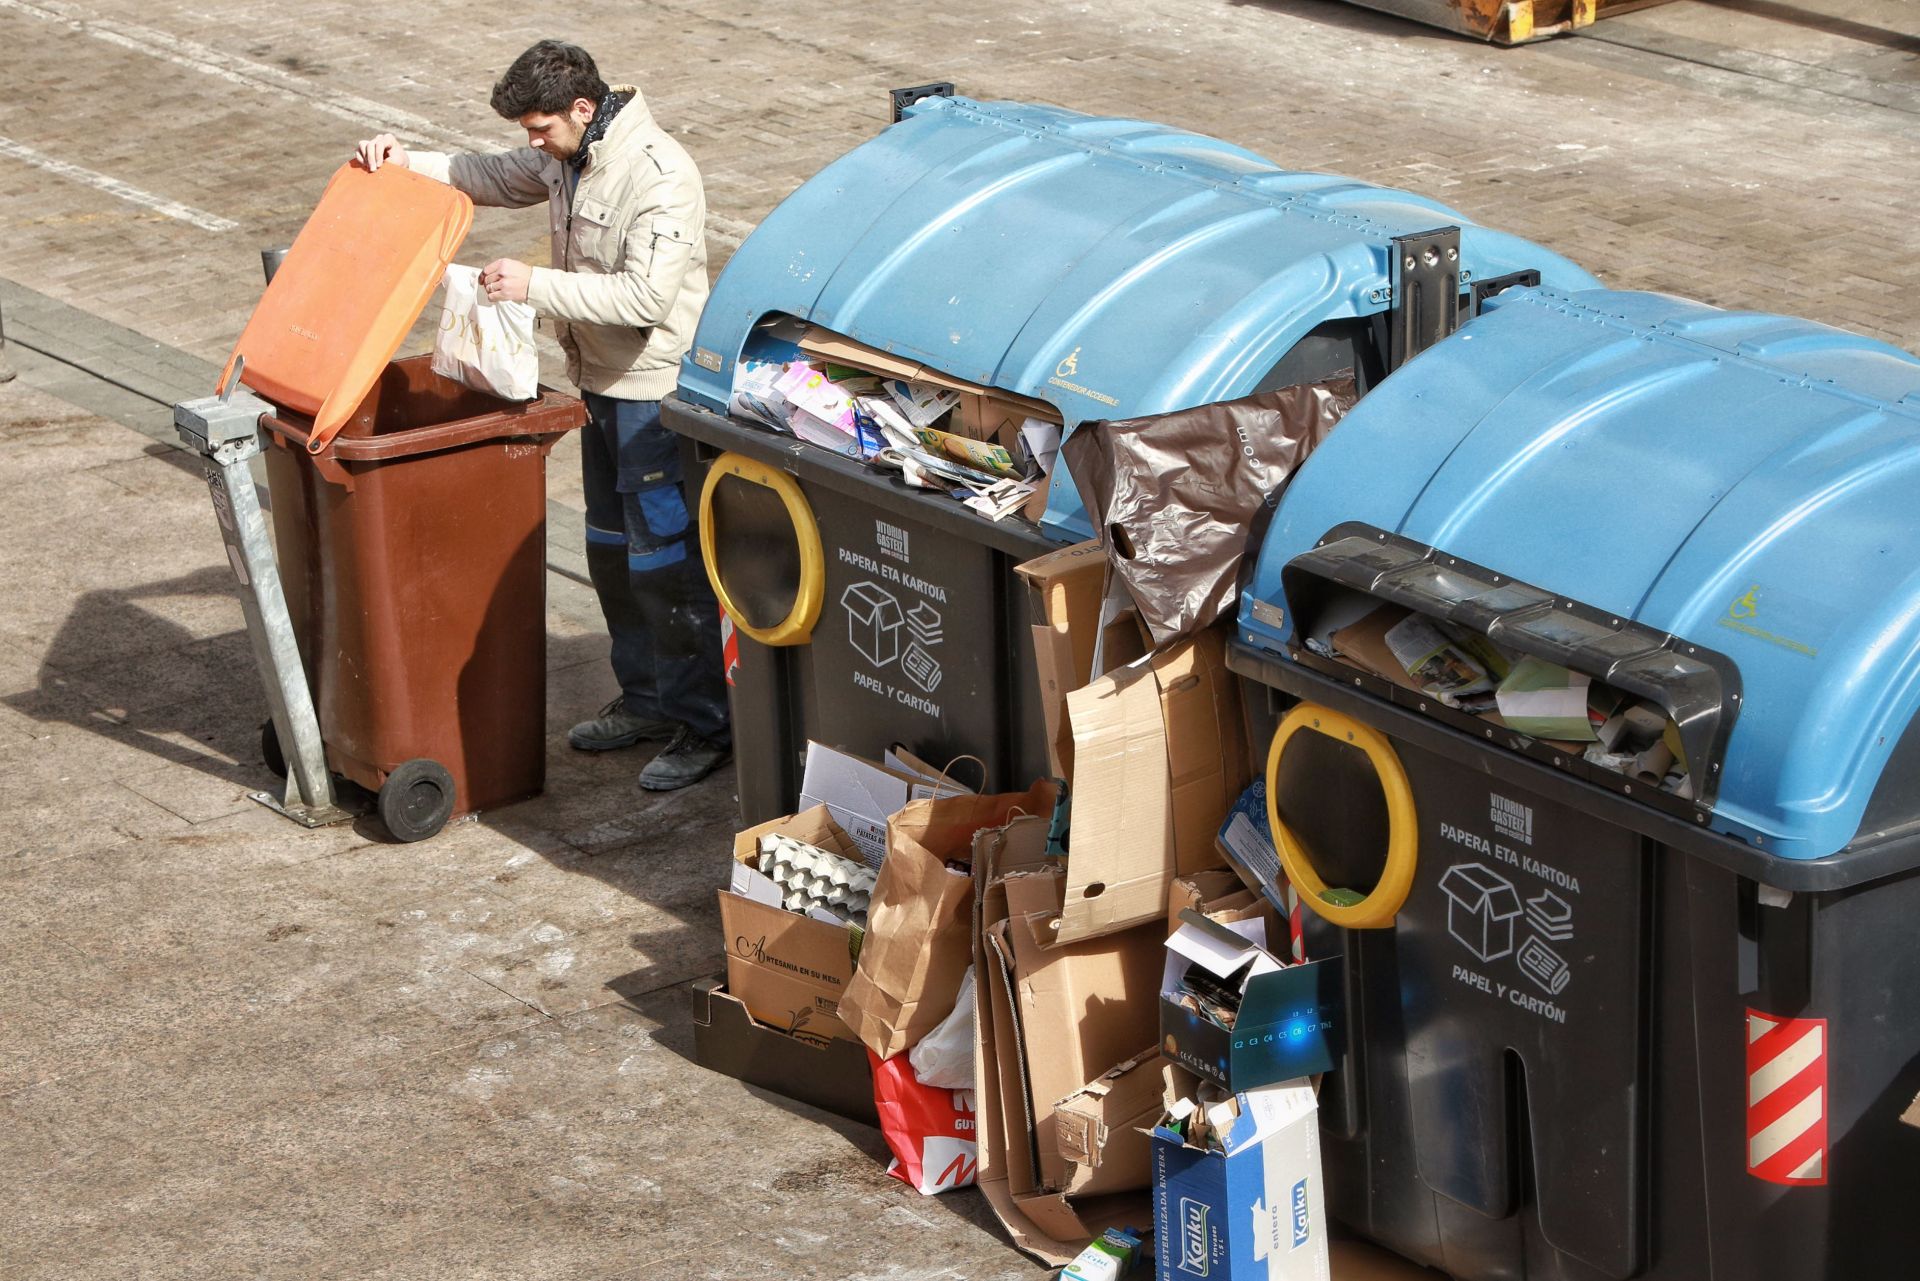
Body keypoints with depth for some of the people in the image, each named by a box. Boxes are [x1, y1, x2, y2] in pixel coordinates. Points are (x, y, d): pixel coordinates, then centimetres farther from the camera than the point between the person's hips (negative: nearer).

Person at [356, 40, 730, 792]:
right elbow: (490, 179, 21)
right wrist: (406, 163, 5)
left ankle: (705, 727, 1)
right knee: (611, 549, 17)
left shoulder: (659, 178, -25)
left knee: (665, 560, -7)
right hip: (602, 381, 10)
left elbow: (646, 297, -30)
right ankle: (646, 700, 30)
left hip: (657, 391, -10)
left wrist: (535, 287, -30)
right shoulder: (566, 159, 4)